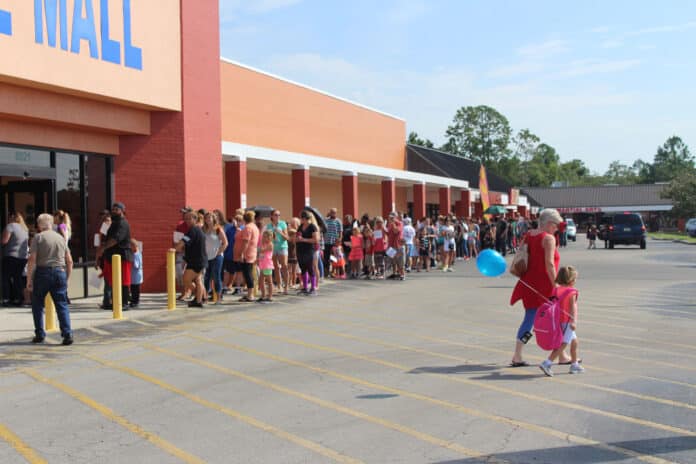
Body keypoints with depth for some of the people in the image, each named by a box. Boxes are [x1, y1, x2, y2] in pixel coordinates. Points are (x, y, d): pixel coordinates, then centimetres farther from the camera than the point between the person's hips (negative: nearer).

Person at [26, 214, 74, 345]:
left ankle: (39, 334, 15)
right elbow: (69, 261, 11)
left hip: (43, 272, -3)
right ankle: (67, 334, -8)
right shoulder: (61, 238, 12)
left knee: (37, 304, 14)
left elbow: (32, 260, -9)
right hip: (60, 272, 3)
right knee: (62, 305, 3)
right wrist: (67, 278, 18)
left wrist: (29, 279, -4)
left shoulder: (38, 237, -1)